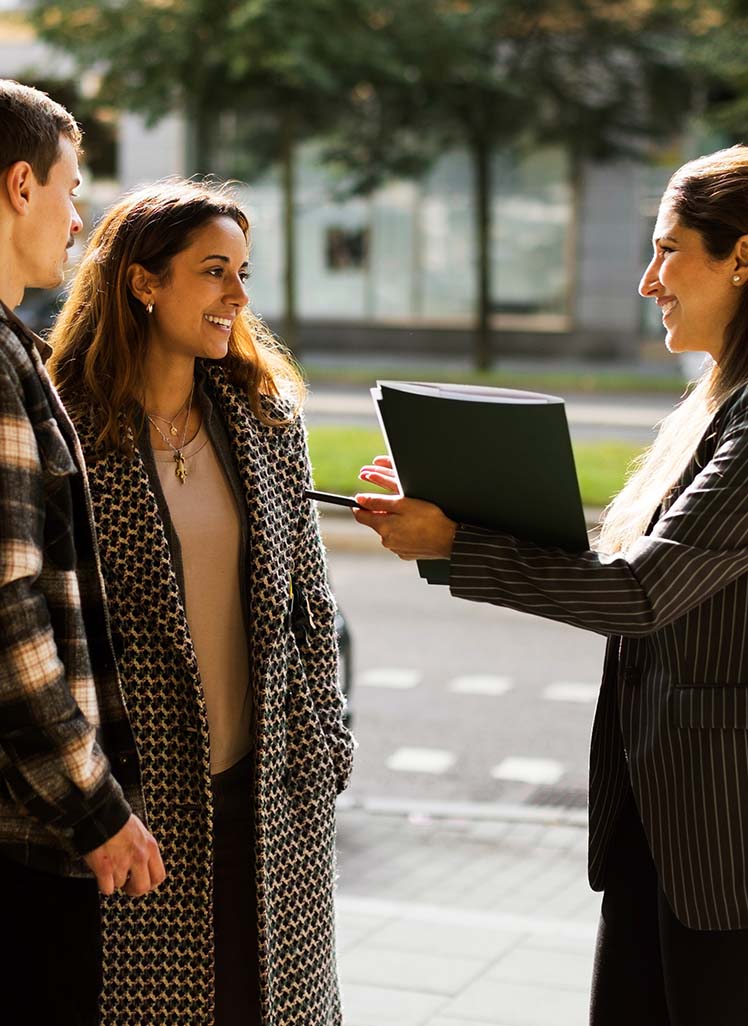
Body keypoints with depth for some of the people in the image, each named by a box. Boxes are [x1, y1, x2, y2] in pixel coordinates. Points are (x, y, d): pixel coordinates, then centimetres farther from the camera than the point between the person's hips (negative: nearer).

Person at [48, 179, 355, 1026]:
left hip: (270, 784, 4)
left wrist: (321, 737, 8)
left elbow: (308, 593, 11)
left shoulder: (267, 414, 6)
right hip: (141, 787, -4)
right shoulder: (70, 425, -8)